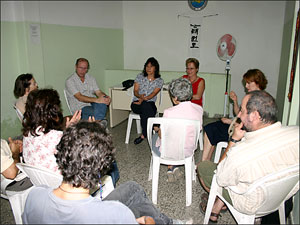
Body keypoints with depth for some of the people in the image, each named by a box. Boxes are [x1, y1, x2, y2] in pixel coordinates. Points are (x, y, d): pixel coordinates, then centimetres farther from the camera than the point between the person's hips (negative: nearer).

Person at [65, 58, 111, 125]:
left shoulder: (91, 79, 15)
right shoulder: (70, 81, -4)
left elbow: (98, 92, 5)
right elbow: (80, 98, -17)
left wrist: (106, 97, -20)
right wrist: (96, 100, -31)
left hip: (92, 104, 5)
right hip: (80, 107, -5)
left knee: (103, 99, -30)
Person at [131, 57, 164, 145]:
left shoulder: (159, 81, 7)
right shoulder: (140, 76, 10)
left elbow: (153, 93, -7)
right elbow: (135, 91, 3)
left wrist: (143, 99, -24)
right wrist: (140, 96, -20)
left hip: (150, 104, 0)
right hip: (136, 103, 0)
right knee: (146, 106, -36)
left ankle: (143, 135, -26)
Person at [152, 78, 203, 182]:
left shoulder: (169, 112, -27)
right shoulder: (199, 109, -12)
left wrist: (157, 130, 7)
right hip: (188, 152, 5)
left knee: (155, 135, 29)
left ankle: (170, 167, 25)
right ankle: (174, 167, 29)